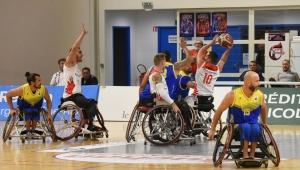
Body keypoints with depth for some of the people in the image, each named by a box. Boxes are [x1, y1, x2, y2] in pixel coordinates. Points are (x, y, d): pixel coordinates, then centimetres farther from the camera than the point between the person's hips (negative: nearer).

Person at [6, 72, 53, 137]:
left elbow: (48, 100, -9)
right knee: (29, 112, -32)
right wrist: (12, 109, -19)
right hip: (24, 105, -2)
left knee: (35, 112, -29)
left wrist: (49, 113, -19)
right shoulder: (23, 89, -34)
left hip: (36, 105, 2)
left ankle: (33, 131, -6)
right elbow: (8, 95, -19)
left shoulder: (43, 89, -28)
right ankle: (28, 132, -10)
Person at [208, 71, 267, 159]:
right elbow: (219, 111, -4)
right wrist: (212, 130, 0)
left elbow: (263, 109, 17)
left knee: (256, 128, -33)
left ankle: (251, 156, -19)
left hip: (253, 123, 3)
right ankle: (245, 156, -27)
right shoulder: (233, 95, -15)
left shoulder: (260, 95, -6)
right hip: (237, 125, -2)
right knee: (246, 127, -36)